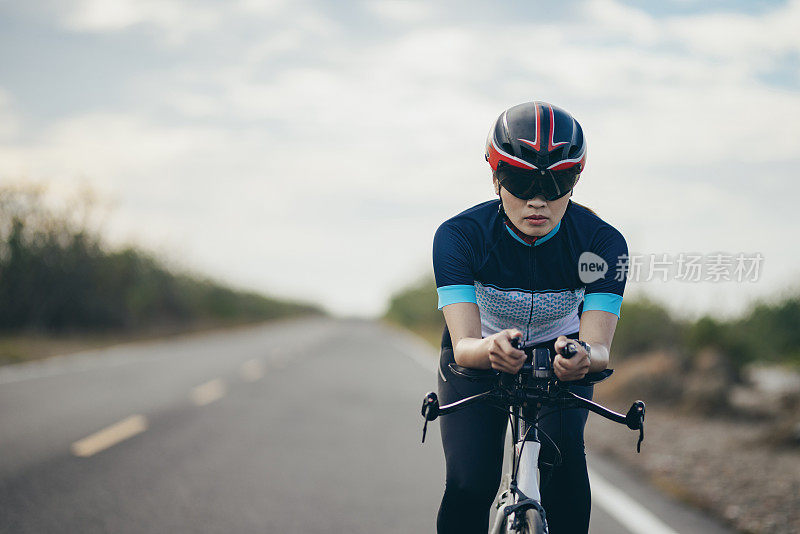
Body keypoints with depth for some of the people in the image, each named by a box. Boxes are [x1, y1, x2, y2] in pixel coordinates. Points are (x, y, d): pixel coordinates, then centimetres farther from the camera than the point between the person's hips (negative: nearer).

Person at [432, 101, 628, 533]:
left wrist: (583, 356, -61)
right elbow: (463, 344, -37)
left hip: (558, 354, 0)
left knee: (562, 460, -27)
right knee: (470, 482, -21)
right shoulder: (460, 235, -29)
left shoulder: (602, 243, -27)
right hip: (478, 358, 0)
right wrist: (491, 349, -62)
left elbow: (599, 346, -36)